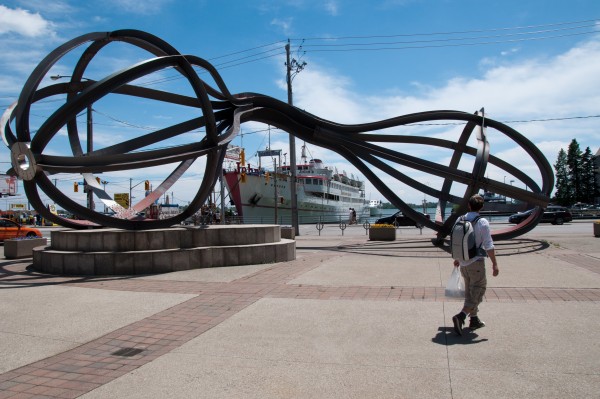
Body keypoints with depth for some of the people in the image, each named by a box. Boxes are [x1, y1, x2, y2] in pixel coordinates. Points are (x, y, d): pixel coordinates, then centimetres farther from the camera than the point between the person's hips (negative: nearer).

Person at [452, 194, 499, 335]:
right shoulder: (482, 223, -13)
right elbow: (488, 245, -15)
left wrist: (457, 258, 25)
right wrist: (494, 263, -7)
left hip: (463, 263, 6)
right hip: (476, 263, -6)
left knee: (469, 291, 18)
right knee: (477, 292, 0)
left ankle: (474, 320, 27)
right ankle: (461, 316, -15)